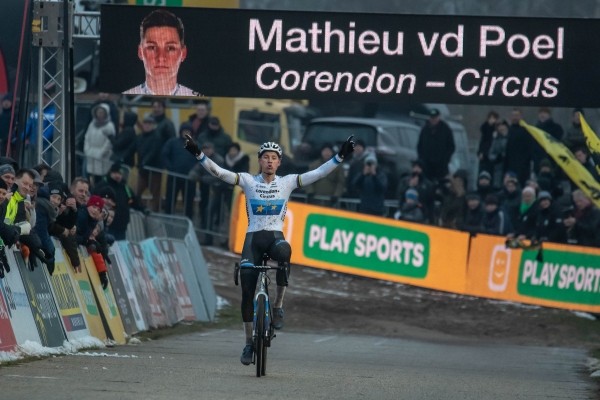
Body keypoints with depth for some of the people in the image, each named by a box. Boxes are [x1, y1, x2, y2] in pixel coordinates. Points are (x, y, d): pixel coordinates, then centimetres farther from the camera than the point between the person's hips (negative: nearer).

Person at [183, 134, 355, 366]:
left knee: (284, 252, -39)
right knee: (247, 291, -6)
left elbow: (318, 173, -1)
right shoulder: (248, 181, 5)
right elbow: (218, 172, -4)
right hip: (253, 237, 1)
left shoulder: (287, 182, 6)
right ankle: (248, 343, 7)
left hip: (276, 236, -1)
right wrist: (198, 154, -17)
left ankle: (278, 305, -23)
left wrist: (340, 157, -11)